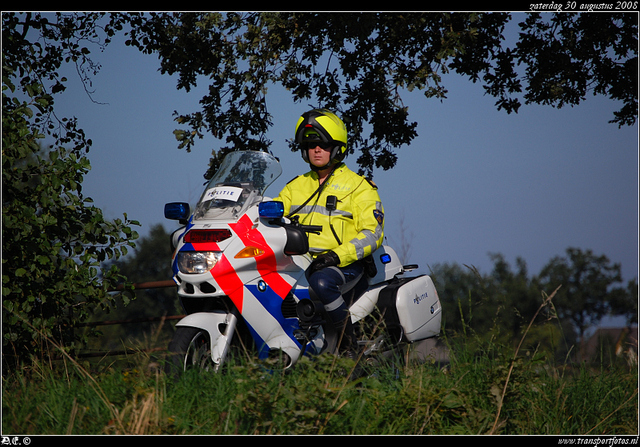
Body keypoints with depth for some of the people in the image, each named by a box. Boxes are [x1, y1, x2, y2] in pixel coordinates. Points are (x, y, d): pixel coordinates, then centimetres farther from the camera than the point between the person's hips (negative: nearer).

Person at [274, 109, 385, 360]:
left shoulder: (359, 186, 3)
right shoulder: (296, 186, 21)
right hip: (302, 262, 5)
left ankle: (349, 344, -25)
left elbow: (373, 233, -6)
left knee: (321, 281, -39)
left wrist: (338, 255, -21)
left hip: (346, 263, -5)